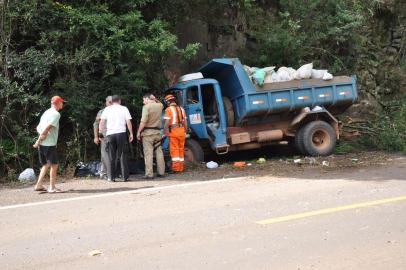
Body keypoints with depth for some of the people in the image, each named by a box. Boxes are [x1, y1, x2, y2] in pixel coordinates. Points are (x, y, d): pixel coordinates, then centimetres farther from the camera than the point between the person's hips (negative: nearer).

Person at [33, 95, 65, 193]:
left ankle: (39, 185, 16)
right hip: (49, 144, -9)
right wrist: (39, 140, -15)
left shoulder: (46, 112, 18)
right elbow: (47, 127, -19)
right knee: (54, 165, -2)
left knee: (46, 164, 17)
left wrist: (42, 134, -3)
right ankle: (52, 187, -1)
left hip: (42, 144, 9)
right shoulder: (56, 114, -10)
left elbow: (38, 127, 16)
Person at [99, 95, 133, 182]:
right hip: (121, 133, -1)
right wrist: (131, 134, 6)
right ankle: (125, 176, 2)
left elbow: (102, 122, 3)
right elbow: (128, 122, 1)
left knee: (111, 157, 6)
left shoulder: (107, 109, 9)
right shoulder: (124, 109, 6)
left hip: (110, 134, 1)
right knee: (123, 155, 4)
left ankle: (111, 177, 4)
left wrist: (100, 132, 8)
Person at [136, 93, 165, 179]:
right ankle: (161, 172, 12)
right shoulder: (159, 105, 9)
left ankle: (149, 174, -10)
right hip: (157, 132, 6)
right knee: (159, 153, 10)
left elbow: (143, 121, -16)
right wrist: (155, 99, 20)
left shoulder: (146, 107, -9)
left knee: (148, 153, -7)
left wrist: (138, 132, -10)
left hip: (148, 132, -6)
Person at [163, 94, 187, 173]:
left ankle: (176, 168, -8)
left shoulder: (169, 109, -5)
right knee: (181, 149, 10)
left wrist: (165, 132, -7)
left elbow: (167, 122, -13)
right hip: (181, 131, 6)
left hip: (173, 131, -6)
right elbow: (185, 123, 15)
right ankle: (181, 168, 13)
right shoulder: (181, 109, 15)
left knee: (174, 150, -4)